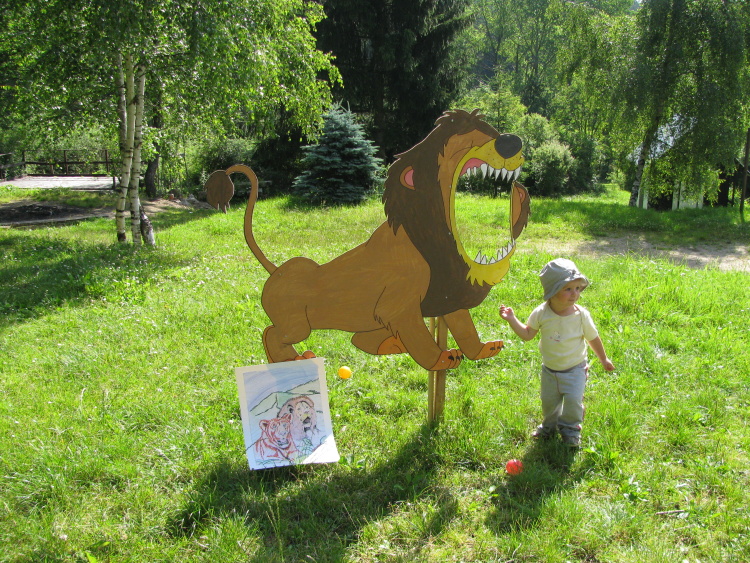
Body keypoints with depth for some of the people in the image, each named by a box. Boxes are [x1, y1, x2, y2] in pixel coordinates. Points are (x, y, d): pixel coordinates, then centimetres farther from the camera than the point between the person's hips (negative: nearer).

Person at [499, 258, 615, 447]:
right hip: (549, 369, 2)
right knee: (549, 401, 13)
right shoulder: (541, 313, -17)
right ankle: (549, 426, 42)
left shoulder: (581, 315, -19)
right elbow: (527, 334, -4)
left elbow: (593, 339, -4)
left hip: (575, 369, -2)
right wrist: (512, 319, -14)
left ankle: (571, 430, 18)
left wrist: (604, 359, 8)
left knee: (573, 400, -10)